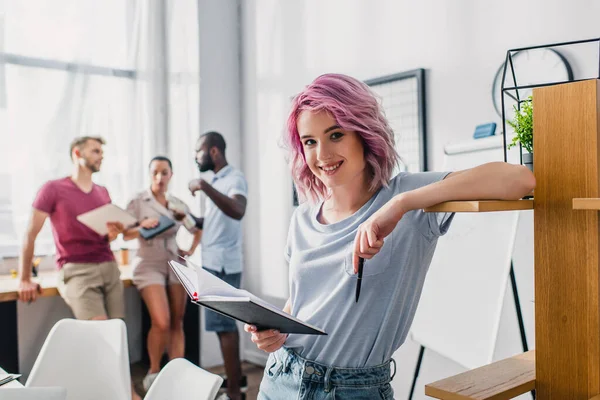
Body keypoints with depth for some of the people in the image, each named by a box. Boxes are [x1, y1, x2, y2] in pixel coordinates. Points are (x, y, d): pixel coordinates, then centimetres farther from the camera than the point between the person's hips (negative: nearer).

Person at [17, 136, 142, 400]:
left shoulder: (103, 193, 16)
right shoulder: (53, 189, -2)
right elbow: (30, 234, -1)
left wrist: (113, 234, -3)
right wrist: (24, 280, -1)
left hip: (109, 267, 6)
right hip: (77, 271, -5)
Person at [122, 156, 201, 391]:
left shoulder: (179, 204, 10)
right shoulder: (138, 201, -1)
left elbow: (197, 229, 22)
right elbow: (126, 235, -5)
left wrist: (191, 250, 9)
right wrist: (142, 227, -23)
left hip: (176, 264, 4)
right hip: (149, 265, -4)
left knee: (177, 323, 2)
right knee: (161, 322, -16)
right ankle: (153, 372, 6)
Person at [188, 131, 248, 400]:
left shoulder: (234, 178, -11)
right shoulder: (217, 181, 16)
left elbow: (237, 212, -31)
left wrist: (204, 186, -30)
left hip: (223, 264, -9)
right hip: (213, 263, 9)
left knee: (222, 324, -6)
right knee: (226, 323, 14)